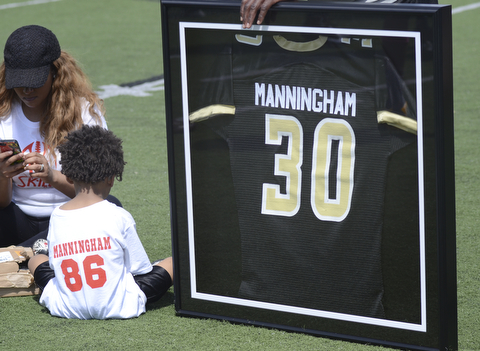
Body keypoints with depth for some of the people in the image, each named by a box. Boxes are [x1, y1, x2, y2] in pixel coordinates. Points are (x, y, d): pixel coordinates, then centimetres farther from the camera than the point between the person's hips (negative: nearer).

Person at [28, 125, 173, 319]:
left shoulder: (57, 216, -3)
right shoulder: (119, 216, -11)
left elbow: (56, 264, 6)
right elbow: (140, 268, -3)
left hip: (67, 309, 2)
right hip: (118, 307, -2)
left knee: (36, 259, 29)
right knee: (174, 262, 11)